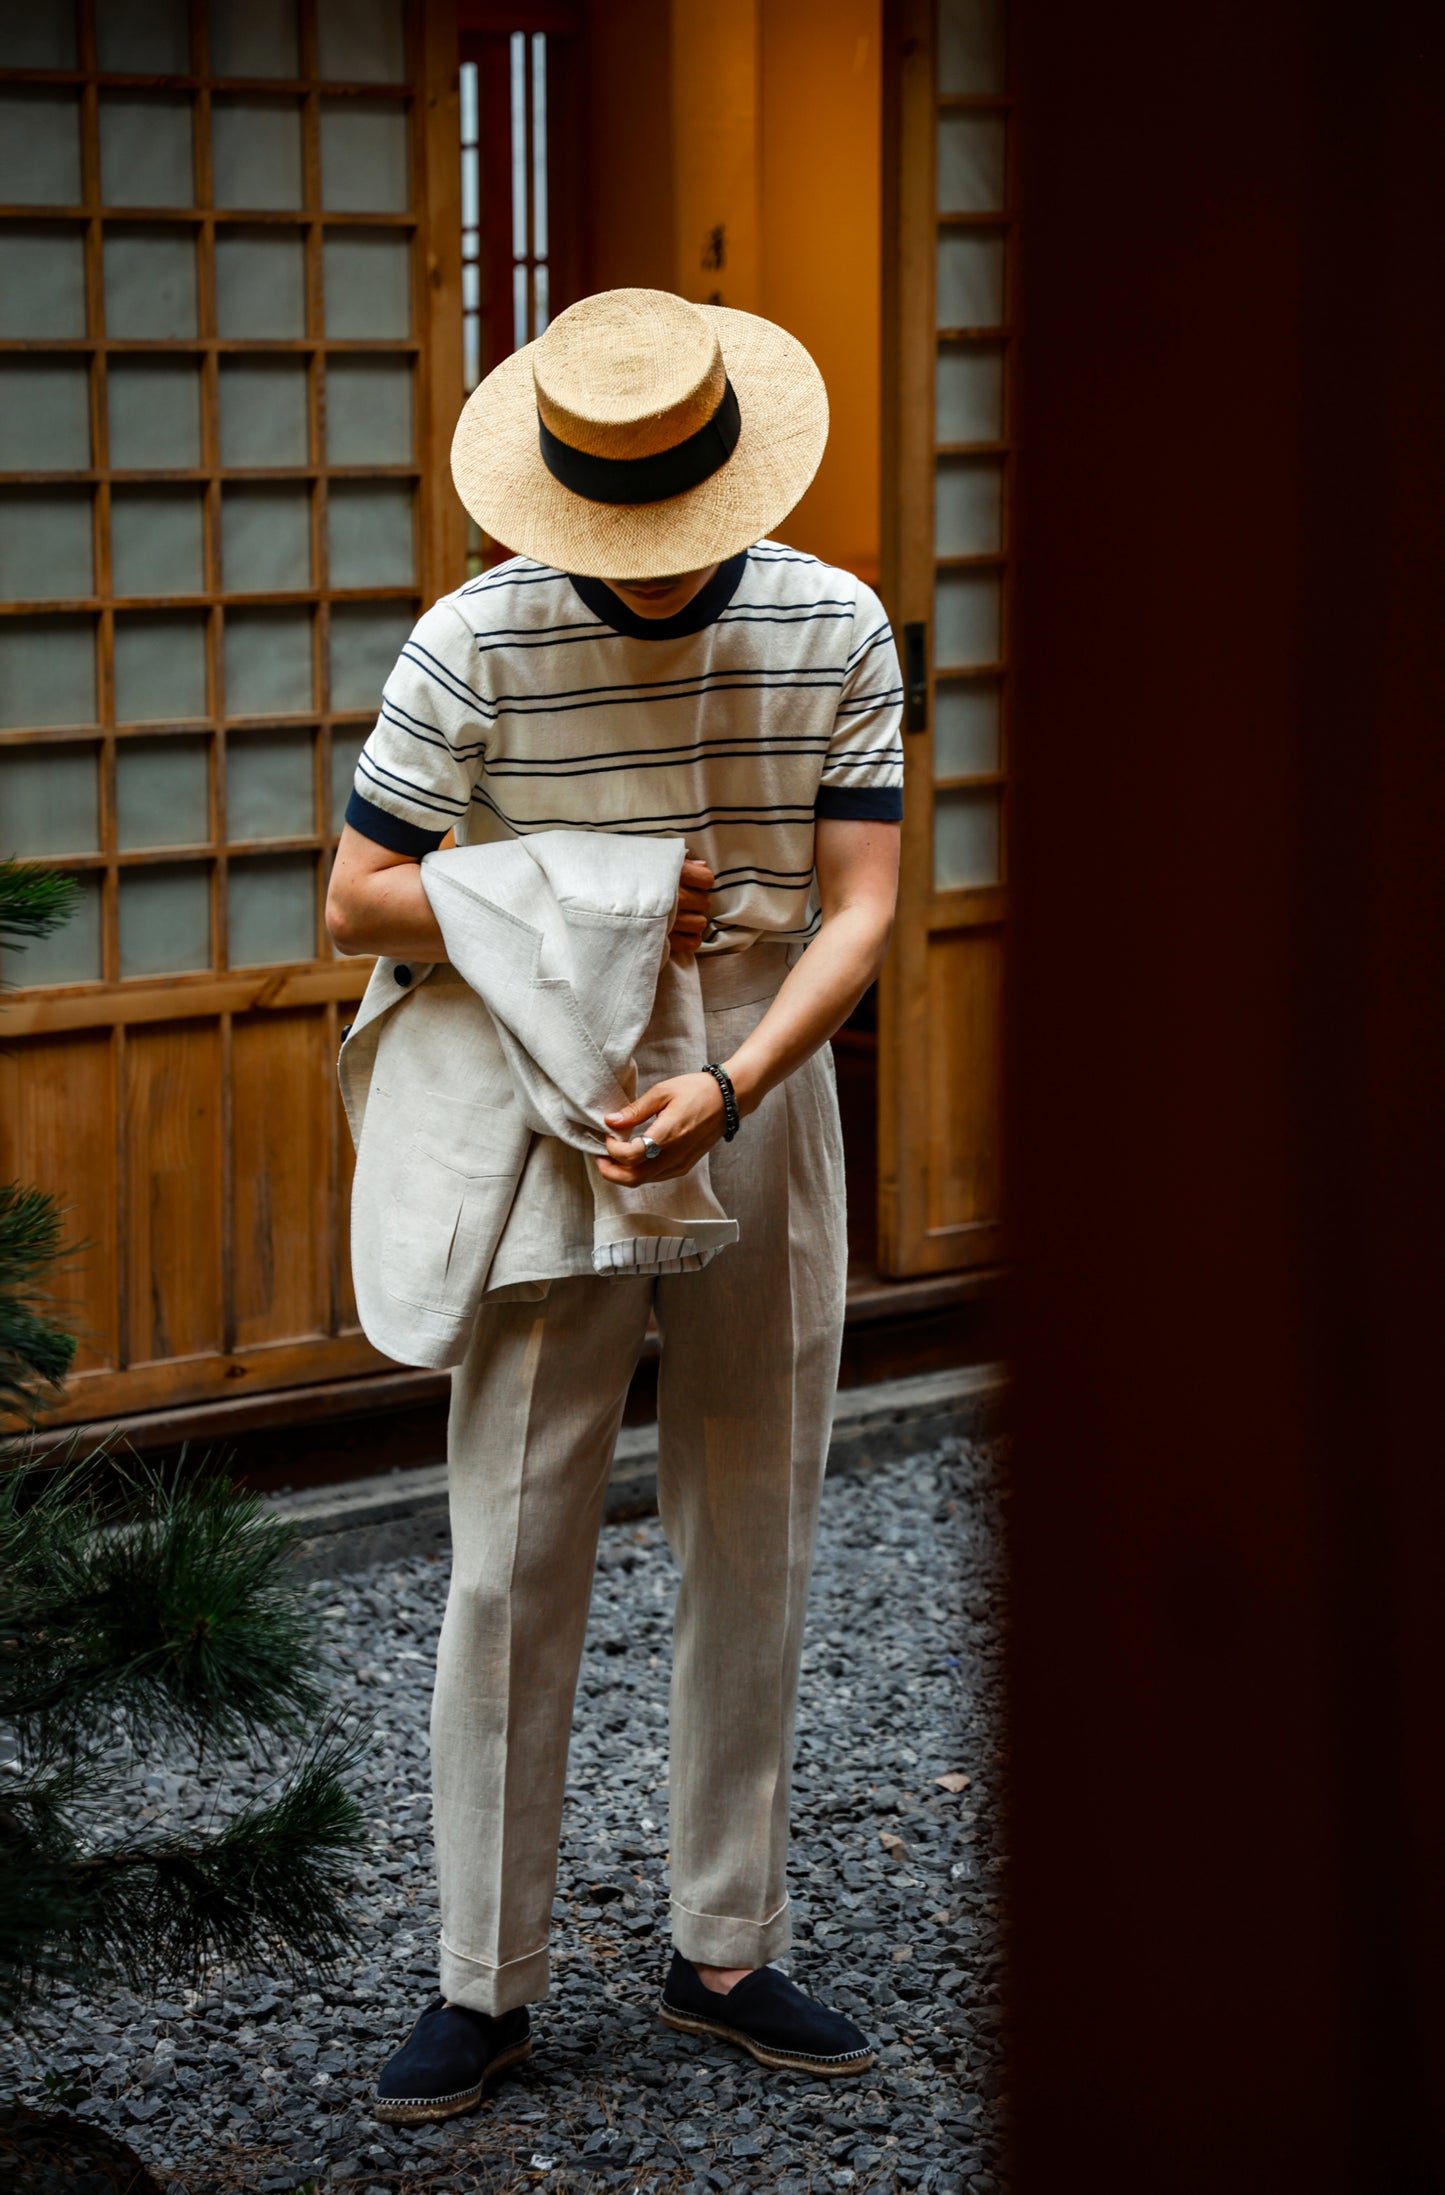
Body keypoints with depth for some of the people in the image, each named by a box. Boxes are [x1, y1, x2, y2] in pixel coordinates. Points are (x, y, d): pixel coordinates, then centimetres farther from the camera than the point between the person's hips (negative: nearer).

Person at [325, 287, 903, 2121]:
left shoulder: (833, 629, -3)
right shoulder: (476, 642, -10)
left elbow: (857, 911, -7)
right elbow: (359, 901, -5)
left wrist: (722, 1090, -22)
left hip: (761, 1109, 3)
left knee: (752, 1549, 9)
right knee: (514, 1556, -1)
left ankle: (724, 1951, 21)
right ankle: (485, 1981, 9)